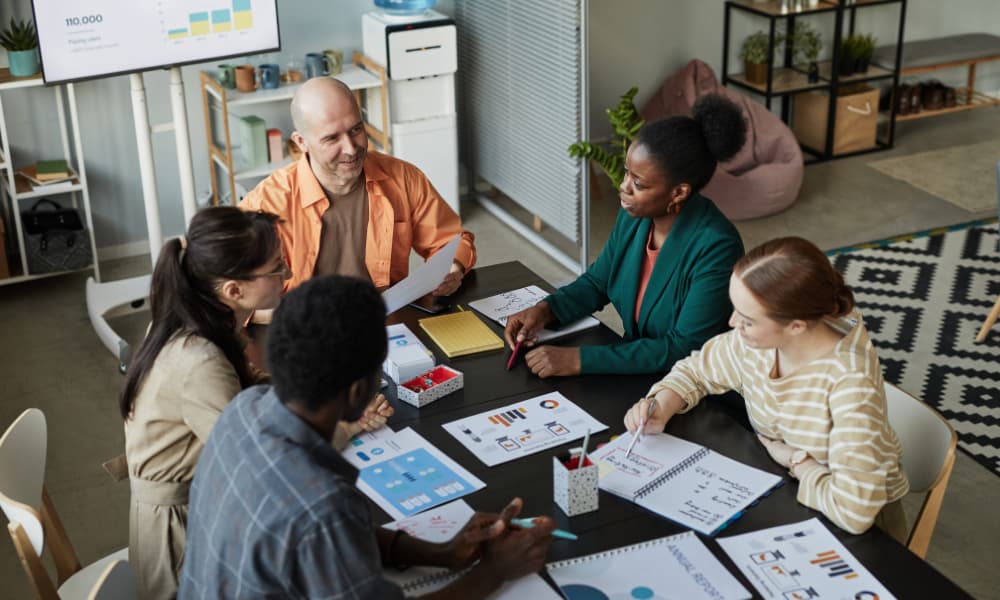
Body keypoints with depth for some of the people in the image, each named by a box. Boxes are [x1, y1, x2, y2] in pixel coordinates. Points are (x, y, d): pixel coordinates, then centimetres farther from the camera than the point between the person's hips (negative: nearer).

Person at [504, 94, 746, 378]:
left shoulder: (715, 247, -25)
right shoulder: (634, 215, -4)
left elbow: (683, 349, -25)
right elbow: (597, 282, 11)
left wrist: (580, 360, -27)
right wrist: (545, 309, -8)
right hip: (634, 365, 6)